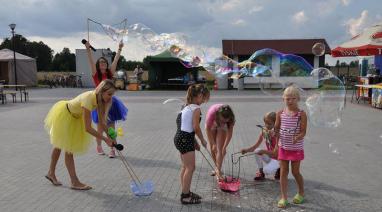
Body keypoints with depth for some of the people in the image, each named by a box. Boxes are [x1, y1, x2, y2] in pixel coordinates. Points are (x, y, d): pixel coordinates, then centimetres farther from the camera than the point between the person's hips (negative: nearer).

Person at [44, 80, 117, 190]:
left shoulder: (100, 100, -18)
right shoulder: (88, 99, -41)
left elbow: (102, 123, -12)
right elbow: (88, 128, -38)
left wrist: (111, 136, -22)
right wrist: (105, 139, -35)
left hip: (74, 117, 8)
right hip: (63, 115, -8)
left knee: (60, 146, 23)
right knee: (69, 149, 0)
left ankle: (51, 173, 40)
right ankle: (75, 182, 10)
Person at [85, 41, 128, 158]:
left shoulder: (110, 73, 5)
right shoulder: (96, 74, -1)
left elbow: (115, 60, 4)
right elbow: (91, 61, -11)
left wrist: (119, 49, 1)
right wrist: (88, 49, -20)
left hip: (110, 101, 2)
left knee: (111, 127, 1)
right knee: (100, 126, 10)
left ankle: (112, 149, 5)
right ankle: (99, 146, 30)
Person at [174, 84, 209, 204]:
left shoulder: (187, 106, 17)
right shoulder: (196, 108, -12)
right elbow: (196, 127, -16)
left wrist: (195, 142, 19)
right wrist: (202, 140, -1)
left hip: (181, 137, 10)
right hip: (185, 139, -10)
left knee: (185, 166, 18)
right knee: (190, 168, -1)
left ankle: (186, 192, 29)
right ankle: (185, 196, 7)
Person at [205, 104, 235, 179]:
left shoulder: (230, 117, -36)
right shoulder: (212, 112, -41)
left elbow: (229, 133, -25)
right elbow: (208, 129, -28)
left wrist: (224, 147, -27)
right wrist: (213, 144, -27)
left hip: (223, 126, 0)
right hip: (212, 124, 1)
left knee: (220, 149, -11)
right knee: (212, 148, 3)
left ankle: (218, 171, -9)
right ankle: (217, 168, 21)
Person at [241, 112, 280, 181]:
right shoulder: (264, 132, -6)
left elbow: (276, 153, -27)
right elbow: (256, 146, -3)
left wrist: (264, 151, -37)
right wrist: (247, 150, -20)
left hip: (277, 158, -6)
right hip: (269, 156, 6)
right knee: (257, 151, -18)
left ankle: (279, 170, 7)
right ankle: (260, 172, -4)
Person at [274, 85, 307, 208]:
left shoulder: (301, 114, -11)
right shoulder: (280, 113, -2)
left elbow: (303, 131, -14)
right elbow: (276, 128, 5)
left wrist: (297, 137, -33)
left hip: (296, 148, -3)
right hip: (283, 147, 3)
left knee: (295, 172, 9)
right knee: (283, 172, 6)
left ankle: (301, 193, 35)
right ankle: (283, 197, 15)